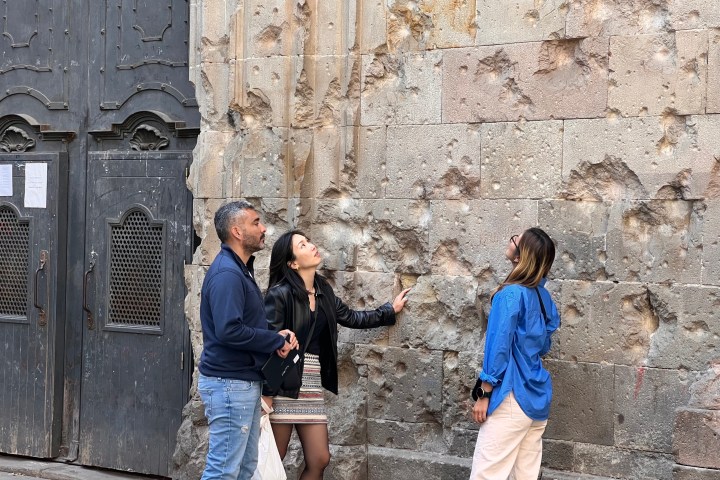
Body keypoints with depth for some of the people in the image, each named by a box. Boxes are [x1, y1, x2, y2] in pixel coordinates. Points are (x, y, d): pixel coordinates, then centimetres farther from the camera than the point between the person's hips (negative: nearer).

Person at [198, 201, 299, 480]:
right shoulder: (227, 273, -18)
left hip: (244, 383, 10)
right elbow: (229, 330, -28)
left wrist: (276, 336, 0)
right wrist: (276, 341, -16)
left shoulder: (240, 270, 15)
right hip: (229, 384, -10)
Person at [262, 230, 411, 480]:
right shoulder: (280, 294, -12)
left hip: (311, 386, 7)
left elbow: (351, 318, 26)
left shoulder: (323, 290, 11)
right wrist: (266, 393, -18)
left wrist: (390, 310, 33)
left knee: (319, 460, 5)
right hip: (283, 385, -7)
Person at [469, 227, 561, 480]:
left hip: (513, 398, -8)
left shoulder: (510, 295, -14)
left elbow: (498, 347, -15)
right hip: (539, 397, 8)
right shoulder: (543, 296, 8)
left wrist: (483, 394, -8)